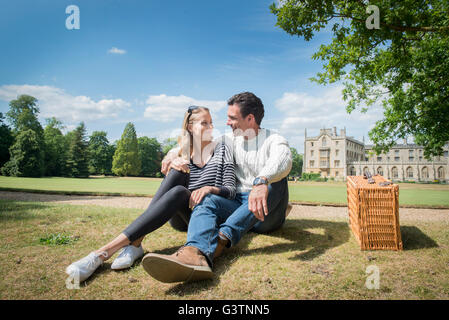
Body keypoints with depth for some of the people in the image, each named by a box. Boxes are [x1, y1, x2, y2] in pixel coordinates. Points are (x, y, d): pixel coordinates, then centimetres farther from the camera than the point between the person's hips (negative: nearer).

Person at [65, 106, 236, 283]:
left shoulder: (221, 148, 5)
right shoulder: (180, 152, 13)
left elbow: (231, 190, -3)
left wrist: (210, 189, -26)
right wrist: (169, 169, -14)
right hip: (181, 217, 3)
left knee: (179, 192, -34)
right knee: (178, 172, -25)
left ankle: (105, 252, -41)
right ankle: (134, 244, -34)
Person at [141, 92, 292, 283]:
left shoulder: (274, 140, 1)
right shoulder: (231, 140, 18)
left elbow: (282, 160, -24)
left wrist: (261, 181, -46)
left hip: (266, 213, -3)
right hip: (238, 204, 3)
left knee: (276, 176, -31)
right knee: (207, 201, -25)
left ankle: (223, 238, -43)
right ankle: (197, 253, -58)